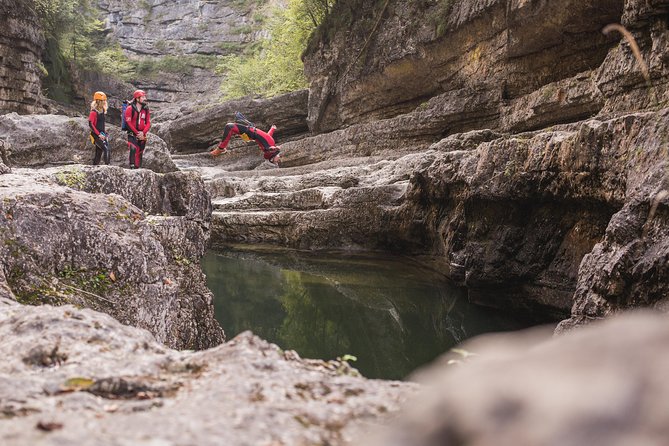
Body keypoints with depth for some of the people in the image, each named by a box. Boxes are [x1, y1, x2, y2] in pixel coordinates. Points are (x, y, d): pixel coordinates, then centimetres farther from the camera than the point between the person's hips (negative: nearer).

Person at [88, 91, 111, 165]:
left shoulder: (102, 111, 12)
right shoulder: (94, 112, -13)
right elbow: (90, 124, -18)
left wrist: (104, 133, 14)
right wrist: (98, 134, -20)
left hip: (102, 135, 8)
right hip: (96, 136, -8)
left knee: (99, 153, 6)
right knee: (106, 149, -20)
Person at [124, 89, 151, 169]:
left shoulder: (146, 109, 8)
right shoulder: (130, 108, -6)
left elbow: (148, 123, 6)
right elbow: (128, 123, -11)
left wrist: (143, 133, -10)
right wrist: (137, 133, -14)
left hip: (142, 135, 5)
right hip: (132, 134, -5)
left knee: (140, 153, 8)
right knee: (133, 149, -24)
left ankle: (137, 168, 14)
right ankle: (132, 166, -26)